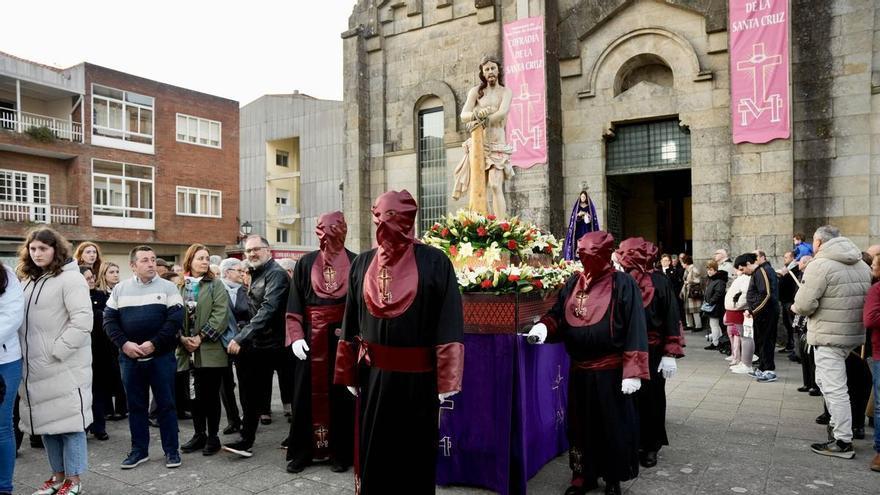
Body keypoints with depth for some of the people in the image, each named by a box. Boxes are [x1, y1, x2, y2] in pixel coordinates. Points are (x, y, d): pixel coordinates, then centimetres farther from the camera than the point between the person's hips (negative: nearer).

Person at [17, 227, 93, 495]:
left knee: (69, 421, 0)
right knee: (47, 421, 14)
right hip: (36, 368, 8)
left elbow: (82, 320, -18)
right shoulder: (29, 281, 15)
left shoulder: (70, 278, -9)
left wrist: (57, 350, -18)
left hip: (64, 367, -8)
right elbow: (21, 319, 21)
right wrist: (24, 354, 8)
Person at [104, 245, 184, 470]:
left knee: (166, 404, 4)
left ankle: (171, 450, 14)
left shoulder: (168, 287, -1)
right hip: (129, 357, 3)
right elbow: (109, 320, 4)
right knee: (135, 405, 11)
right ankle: (139, 450, 23)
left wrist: (153, 344, -16)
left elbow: (175, 319, -8)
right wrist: (124, 344, -10)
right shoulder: (120, 289, 7)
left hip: (161, 356, -2)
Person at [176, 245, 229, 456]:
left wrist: (201, 337, -15)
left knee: (211, 395, 2)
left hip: (211, 349, -3)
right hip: (189, 350, 3)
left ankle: (213, 437, 13)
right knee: (195, 394, 10)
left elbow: (220, 314, -10)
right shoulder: (181, 288, 10)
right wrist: (182, 338, -9)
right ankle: (199, 435, 23)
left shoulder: (215, 285, 0)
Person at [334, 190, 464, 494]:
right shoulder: (362, 264, 3)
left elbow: (449, 324, -11)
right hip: (372, 376, 3)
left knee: (415, 451, 11)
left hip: (418, 378, -3)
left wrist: (446, 382, -13)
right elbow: (351, 323, 7)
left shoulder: (434, 262, -9)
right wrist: (351, 374, 6)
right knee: (373, 450, 15)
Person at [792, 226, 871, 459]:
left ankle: (843, 442, 4)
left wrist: (796, 307, 1)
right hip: (854, 334, 9)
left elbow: (804, 305, -20)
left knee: (834, 388, -2)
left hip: (829, 336, -9)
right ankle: (838, 425, 31)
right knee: (825, 380, 23)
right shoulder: (862, 265, 12)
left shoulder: (820, 265, -15)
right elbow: (865, 300, 15)